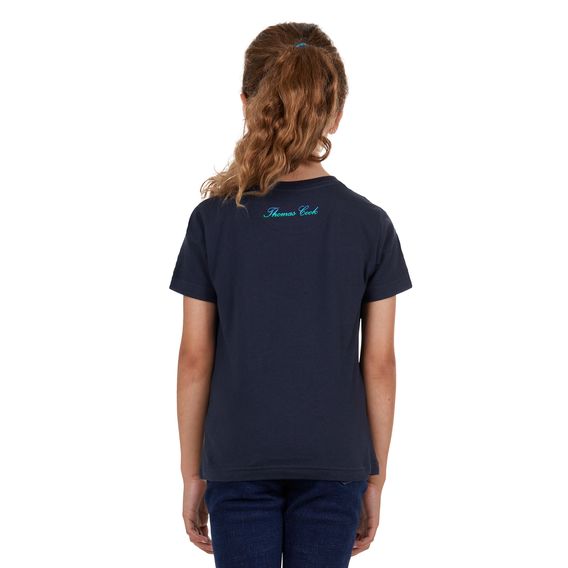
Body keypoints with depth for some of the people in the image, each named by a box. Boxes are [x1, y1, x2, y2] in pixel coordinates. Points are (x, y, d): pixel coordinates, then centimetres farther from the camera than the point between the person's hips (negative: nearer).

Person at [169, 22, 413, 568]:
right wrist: (376, 478, 7)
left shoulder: (213, 220, -6)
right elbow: (379, 365, -2)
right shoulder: (369, 224, -5)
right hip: (334, 463, 1)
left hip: (238, 463, 0)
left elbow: (195, 360, -3)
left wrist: (191, 474, 6)